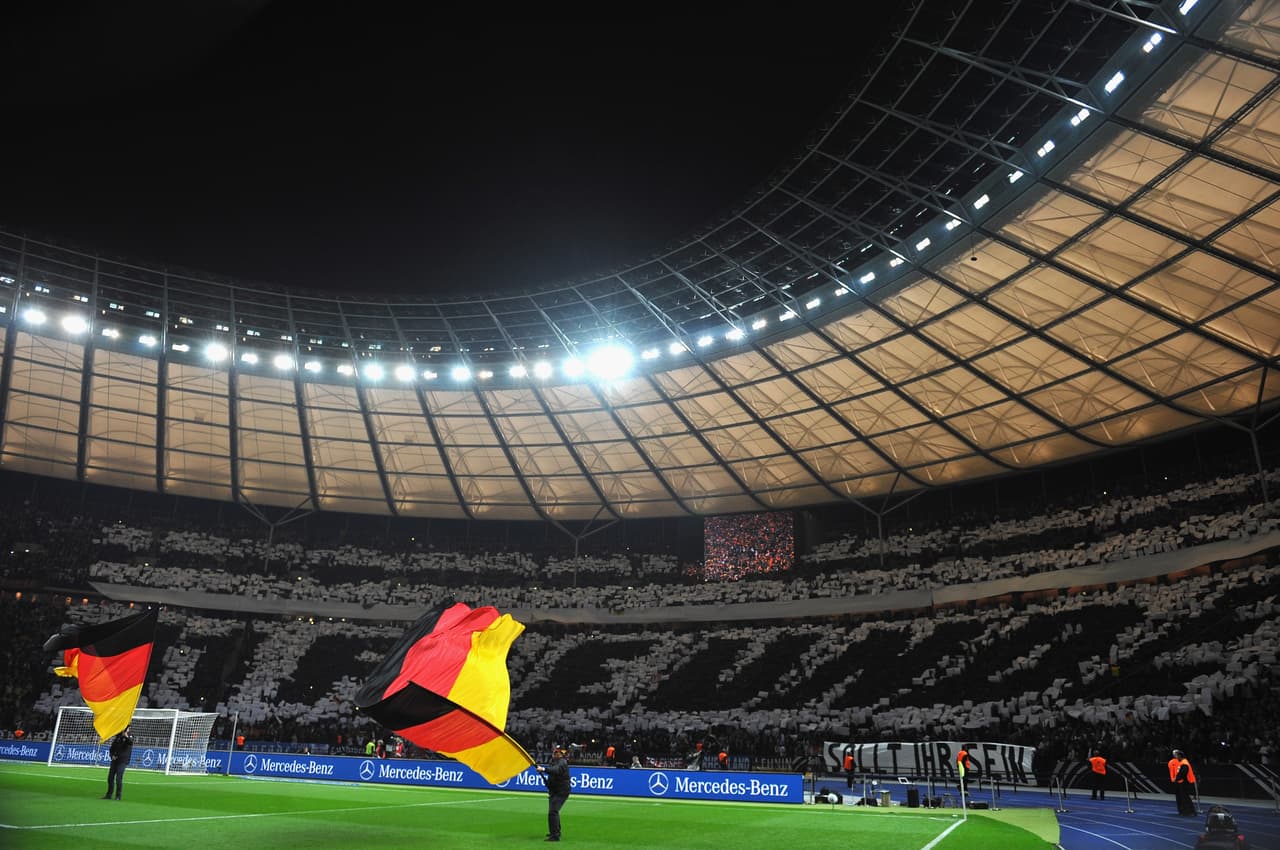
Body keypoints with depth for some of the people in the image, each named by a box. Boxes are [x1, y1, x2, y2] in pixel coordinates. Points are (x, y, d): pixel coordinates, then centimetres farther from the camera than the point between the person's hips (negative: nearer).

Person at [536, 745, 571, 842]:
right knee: (553, 811, 24)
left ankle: (555, 835, -22)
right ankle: (556, 831, 42)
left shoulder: (562, 762, -19)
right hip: (553, 791, 10)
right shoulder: (553, 761, 11)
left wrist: (544, 769, -51)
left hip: (561, 792, -10)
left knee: (552, 812, -20)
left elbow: (556, 770, -38)